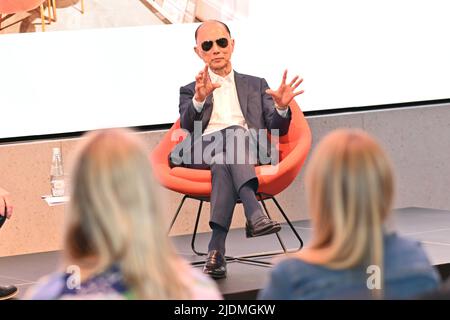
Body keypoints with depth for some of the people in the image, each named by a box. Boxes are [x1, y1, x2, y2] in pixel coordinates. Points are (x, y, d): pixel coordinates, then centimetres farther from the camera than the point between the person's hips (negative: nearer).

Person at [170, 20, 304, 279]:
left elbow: (277, 129, 16)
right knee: (233, 134, -37)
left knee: (224, 162, -37)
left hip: (250, 148, 1)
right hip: (203, 149, -1)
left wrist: (281, 108, -7)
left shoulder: (255, 85, 30)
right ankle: (254, 213, -55)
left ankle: (217, 248, -49)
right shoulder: (190, 91, 28)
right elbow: (187, 124, 5)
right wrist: (199, 99, -16)